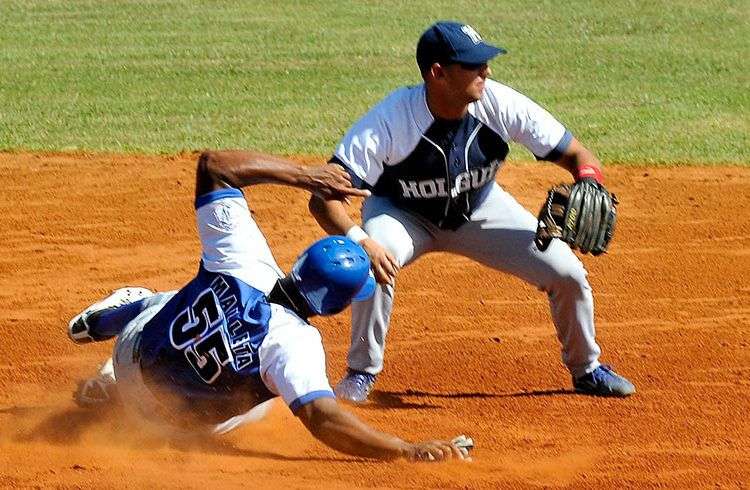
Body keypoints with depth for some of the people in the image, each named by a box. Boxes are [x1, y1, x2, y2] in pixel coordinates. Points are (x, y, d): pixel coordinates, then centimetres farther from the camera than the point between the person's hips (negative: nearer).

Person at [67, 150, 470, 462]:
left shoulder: (241, 261, -32)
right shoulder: (293, 342, -41)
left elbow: (212, 164, -23)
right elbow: (323, 421, -51)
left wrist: (302, 174, -24)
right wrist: (408, 451, -57)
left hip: (135, 349, 2)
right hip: (184, 421, -2)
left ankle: (103, 320, 60)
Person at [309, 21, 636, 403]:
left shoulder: (500, 104, -27)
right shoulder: (390, 120, -36)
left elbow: (575, 154, -16)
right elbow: (323, 198, -38)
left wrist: (588, 185, -40)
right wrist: (358, 241, -57)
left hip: (480, 210, 3)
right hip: (403, 213, -3)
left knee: (567, 274, -8)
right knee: (376, 263, -35)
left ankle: (586, 370, 20)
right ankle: (362, 372, -13)